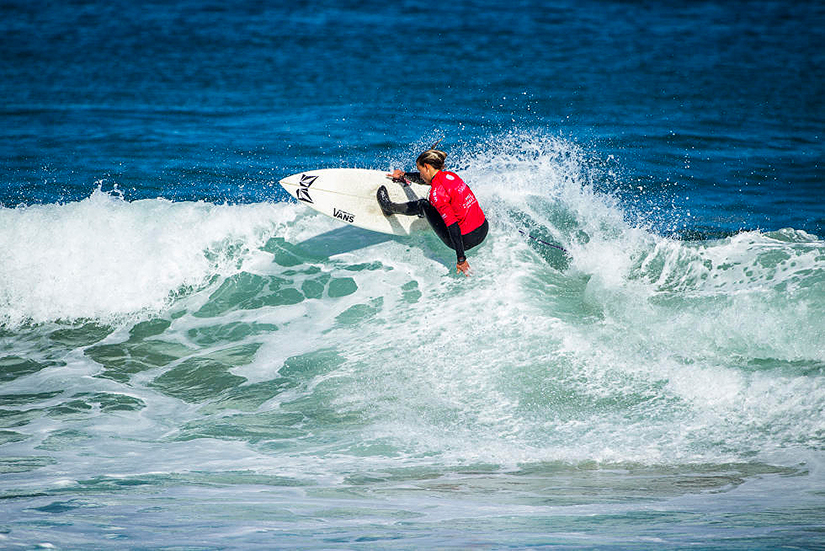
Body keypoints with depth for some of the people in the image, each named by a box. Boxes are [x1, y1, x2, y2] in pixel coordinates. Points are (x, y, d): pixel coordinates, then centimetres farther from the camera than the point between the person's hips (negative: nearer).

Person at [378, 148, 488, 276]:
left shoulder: (437, 193, -20)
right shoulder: (450, 175, 5)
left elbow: (453, 226, -24)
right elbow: (427, 178, 28)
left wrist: (461, 259, -24)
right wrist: (404, 175, 45)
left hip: (466, 240, -7)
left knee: (423, 205, 11)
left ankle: (390, 207, 36)